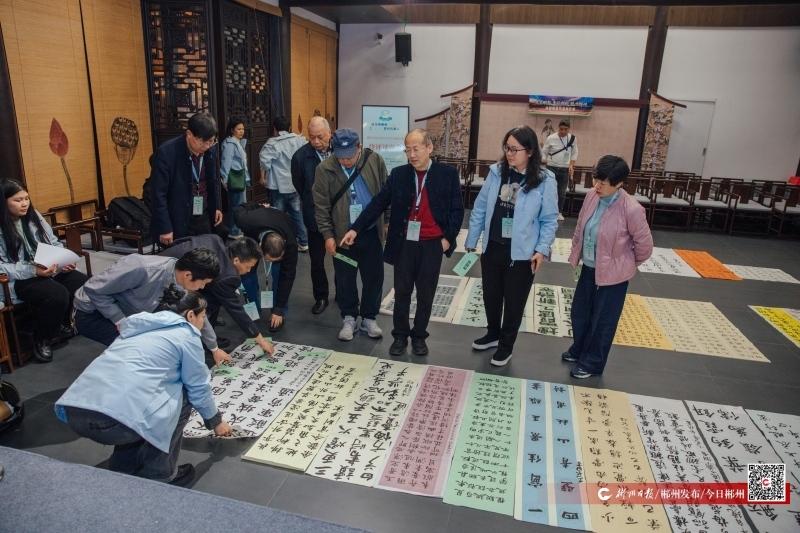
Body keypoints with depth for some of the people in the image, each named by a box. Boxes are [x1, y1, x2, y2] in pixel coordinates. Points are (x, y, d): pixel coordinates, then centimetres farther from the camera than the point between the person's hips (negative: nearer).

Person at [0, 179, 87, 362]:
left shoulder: (34, 216, 9)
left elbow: (54, 243, 14)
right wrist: (32, 270, -27)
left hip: (48, 269, 6)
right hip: (18, 280, -6)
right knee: (58, 295, -32)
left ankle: (63, 324, 10)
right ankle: (42, 339, -5)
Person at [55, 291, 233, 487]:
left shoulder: (142, 327, 28)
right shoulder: (186, 334, 7)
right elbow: (199, 388, 14)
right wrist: (216, 421, 31)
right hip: (117, 419, -8)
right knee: (181, 396, 15)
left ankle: (123, 468, 29)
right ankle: (158, 476, 17)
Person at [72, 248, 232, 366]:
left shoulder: (181, 279, -15)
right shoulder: (141, 269, -39)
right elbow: (93, 289, -27)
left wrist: (214, 348, 12)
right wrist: (120, 321, -25)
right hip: (91, 313, -7)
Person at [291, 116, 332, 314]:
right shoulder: (301, 156, -9)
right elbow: (299, 187, 4)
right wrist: (312, 206, 8)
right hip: (315, 218, 0)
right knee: (317, 260, 10)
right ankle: (320, 297, 26)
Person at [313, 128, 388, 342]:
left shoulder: (375, 160, -6)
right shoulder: (324, 170, -9)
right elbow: (321, 206, -5)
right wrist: (327, 235, -9)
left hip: (372, 232, 1)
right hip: (342, 234, -1)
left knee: (373, 277, 10)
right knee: (345, 279, 10)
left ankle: (369, 318, 27)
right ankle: (349, 318, 28)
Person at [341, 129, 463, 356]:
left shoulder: (448, 174, -3)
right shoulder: (398, 174, 2)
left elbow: (457, 209, 1)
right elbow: (378, 204, 0)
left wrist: (448, 238, -8)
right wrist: (356, 229, -7)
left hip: (432, 244, -1)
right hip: (405, 243, 1)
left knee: (425, 294, 10)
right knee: (402, 292, 10)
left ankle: (419, 336, 28)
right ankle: (400, 335, 26)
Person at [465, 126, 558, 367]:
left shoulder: (544, 181, -11)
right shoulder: (496, 172, -3)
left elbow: (550, 220, -5)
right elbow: (480, 209, 3)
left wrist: (542, 250, -13)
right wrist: (470, 242, 4)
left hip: (522, 254, -3)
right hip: (492, 248, 4)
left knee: (514, 302, 12)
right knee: (491, 296, 19)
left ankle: (506, 346, 33)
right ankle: (493, 334, 44)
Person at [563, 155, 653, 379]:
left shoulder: (631, 209, -26)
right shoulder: (592, 195, -7)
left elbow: (644, 245, -13)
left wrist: (627, 264, 2)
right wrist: (576, 252, 14)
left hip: (612, 274, -6)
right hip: (588, 267, 7)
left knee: (602, 321, 11)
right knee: (579, 312, 21)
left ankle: (592, 363, 30)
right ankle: (579, 350, 45)